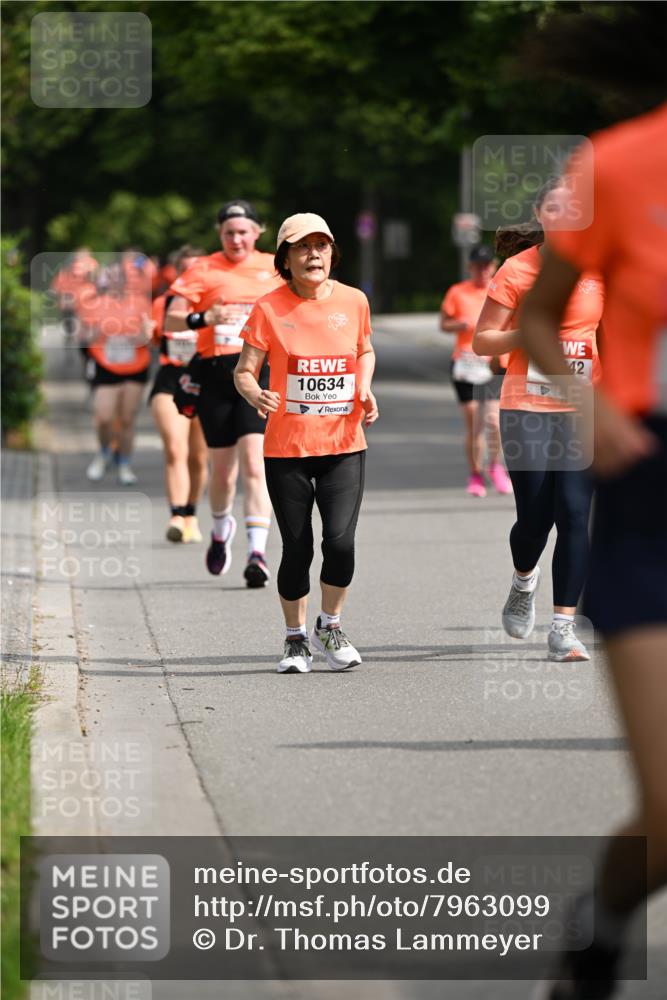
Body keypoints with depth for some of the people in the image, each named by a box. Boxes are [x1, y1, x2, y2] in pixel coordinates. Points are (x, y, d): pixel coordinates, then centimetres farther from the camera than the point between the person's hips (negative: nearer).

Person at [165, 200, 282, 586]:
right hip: (216, 372, 1)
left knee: (255, 463, -16)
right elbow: (170, 320, -1)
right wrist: (205, 318, -18)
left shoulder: (275, 268, 9)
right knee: (222, 468, 9)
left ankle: (258, 552, -20)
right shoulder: (204, 270, 4)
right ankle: (221, 529, 40)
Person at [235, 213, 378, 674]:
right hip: (287, 448, -1)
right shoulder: (270, 309, -4)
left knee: (340, 541, -12)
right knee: (297, 549, 1)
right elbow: (245, 371, -2)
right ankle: (296, 638, 22)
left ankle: (330, 626, 14)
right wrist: (256, 395, -24)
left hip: (344, 445, 1)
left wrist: (365, 391, 3)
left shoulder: (353, 301, 3)